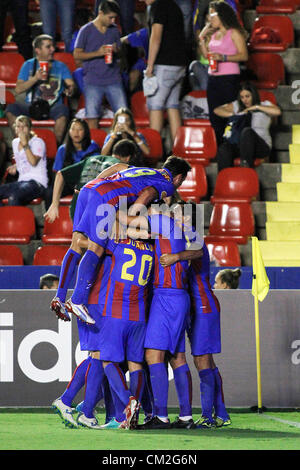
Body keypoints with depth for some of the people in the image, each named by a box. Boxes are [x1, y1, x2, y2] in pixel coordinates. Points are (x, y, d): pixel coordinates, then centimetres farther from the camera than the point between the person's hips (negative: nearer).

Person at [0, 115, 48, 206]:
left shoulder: (38, 142, -4)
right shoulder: (15, 142, 16)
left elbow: (33, 162, -20)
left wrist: (25, 144, -19)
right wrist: (15, 166, 13)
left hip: (37, 182, -7)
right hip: (21, 181, 7)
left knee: (13, 196, -36)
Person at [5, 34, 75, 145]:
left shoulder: (61, 66, 10)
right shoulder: (28, 65, 9)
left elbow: (71, 85, -2)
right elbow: (18, 90, -1)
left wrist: (70, 90, -27)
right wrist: (35, 78, -15)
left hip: (53, 107, -1)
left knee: (63, 109, -36)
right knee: (11, 109, -28)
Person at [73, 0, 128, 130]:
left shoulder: (114, 30, 11)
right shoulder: (86, 30, -1)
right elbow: (76, 55, -2)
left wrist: (116, 50, -4)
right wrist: (97, 53, -16)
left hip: (113, 80, 3)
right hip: (93, 82, -3)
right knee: (92, 118, -4)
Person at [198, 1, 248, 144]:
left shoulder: (234, 33, -5)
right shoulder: (214, 34, 17)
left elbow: (244, 56, -12)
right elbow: (206, 55, 18)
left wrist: (223, 57, -22)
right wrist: (202, 37, 10)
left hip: (229, 78, -8)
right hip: (213, 78, 8)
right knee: (214, 118, 6)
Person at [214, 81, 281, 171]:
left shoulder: (265, 105, 12)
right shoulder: (236, 106, 22)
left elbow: (277, 111, -9)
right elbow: (217, 110, 18)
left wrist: (257, 107, -6)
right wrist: (233, 114, 1)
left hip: (262, 146, -3)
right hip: (239, 145, 3)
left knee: (247, 131, -37)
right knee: (223, 148, -30)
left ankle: (246, 165, -43)